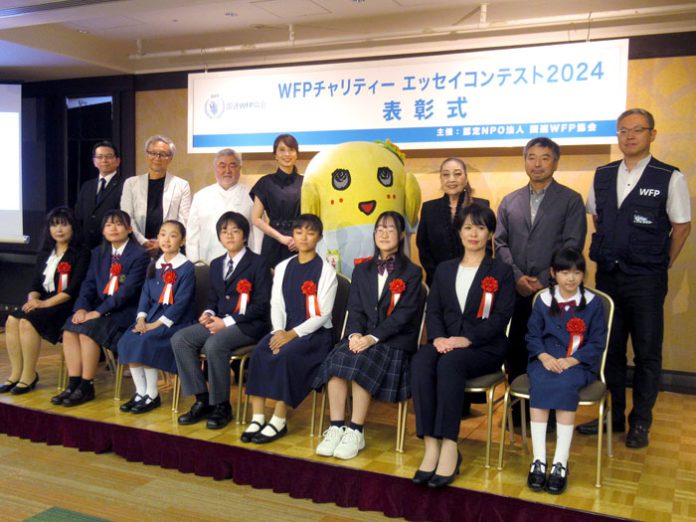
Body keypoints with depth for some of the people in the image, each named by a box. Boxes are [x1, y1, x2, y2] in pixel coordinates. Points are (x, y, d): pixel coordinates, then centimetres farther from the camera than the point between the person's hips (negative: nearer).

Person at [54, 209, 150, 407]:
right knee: (69, 329, -19)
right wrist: (82, 307, -10)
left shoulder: (139, 255, -6)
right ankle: (73, 384, -13)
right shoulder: (99, 252, 16)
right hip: (98, 307, 6)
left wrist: (98, 311, -21)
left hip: (124, 311, -6)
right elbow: (89, 283, 9)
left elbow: (127, 290, -16)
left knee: (88, 329, -27)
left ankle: (87, 387, -14)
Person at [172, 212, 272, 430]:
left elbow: (261, 305, -9)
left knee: (214, 344, -34)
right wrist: (208, 314, -2)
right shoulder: (216, 264, 19)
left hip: (249, 325, -7)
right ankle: (202, 400, -9)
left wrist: (227, 321, -16)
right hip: (219, 322, 7)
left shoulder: (258, 264, -2)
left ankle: (221, 406, -16)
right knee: (180, 339, -16)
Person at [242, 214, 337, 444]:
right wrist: (279, 331, -12)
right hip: (285, 330, 4)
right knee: (259, 352, -24)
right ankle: (257, 417, -21)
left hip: (315, 333, -4)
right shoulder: (282, 267, 14)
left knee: (286, 355, -31)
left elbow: (322, 314, -8)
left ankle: (279, 421, -22)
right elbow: (276, 305, 8)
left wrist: (293, 334, -18)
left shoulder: (326, 270, -2)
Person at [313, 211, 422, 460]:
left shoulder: (411, 272, 5)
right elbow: (355, 309, 9)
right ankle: (336, 428, -24)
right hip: (362, 336, 4)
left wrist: (373, 337, -19)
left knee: (359, 362, -32)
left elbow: (404, 313, -7)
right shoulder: (362, 270, 19)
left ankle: (355, 432, -25)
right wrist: (355, 334, -13)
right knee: (336, 359, -28)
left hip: (395, 339, -4)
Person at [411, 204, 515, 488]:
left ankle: (449, 447, -34)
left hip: (485, 347, -3)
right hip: (446, 342, 3)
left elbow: (500, 317, -5)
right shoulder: (444, 269, 20)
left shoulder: (501, 271, 8)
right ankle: (431, 446, -33)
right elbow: (433, 310, 10)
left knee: (450, 363, -36)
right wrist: (438, 337, -12)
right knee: (420, 363, -31)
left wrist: (467, 339, -20)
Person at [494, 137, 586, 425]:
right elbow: (500, 243, 7)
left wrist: (543, 280, -13)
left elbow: (572, 246, -5)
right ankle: (518, 410, 20)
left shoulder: (571, 200, 4)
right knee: (515, 352, 6)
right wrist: (517, 277, -7)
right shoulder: (509, 201, 14)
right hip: (516, 290, 3)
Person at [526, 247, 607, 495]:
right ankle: (538, 461, -30)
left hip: (579, 363, -1)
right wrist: (545, 357, -12)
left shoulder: (593, 303, 3)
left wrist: (570, 361, -13)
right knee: (539, 384, -31)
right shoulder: (543, 300, 8)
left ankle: (560, 464, -30)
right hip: (546, 360, 2)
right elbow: (533, 336, 9)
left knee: (565, 385, -33)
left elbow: (598, 342, 2)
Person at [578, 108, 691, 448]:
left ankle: (640, 423, 20)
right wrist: (607, 253, 10)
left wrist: (660, 265, 0)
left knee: (647, 352, 6)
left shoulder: (670, 178, -7)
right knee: (609, 348, 12)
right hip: (607, 275, 4)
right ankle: (612, 416, 26)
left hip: (646, 280, -4)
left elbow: (681, 227, -2)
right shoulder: (602, 176, 6)